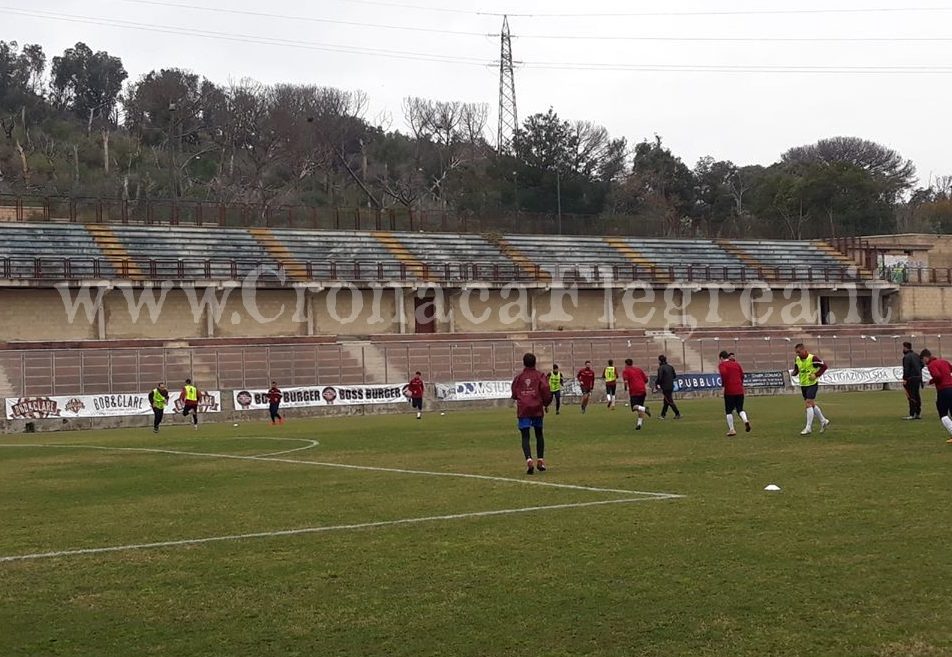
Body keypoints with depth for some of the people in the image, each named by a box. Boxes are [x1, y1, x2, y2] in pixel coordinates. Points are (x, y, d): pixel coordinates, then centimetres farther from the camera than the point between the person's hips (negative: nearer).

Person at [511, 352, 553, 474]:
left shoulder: (518, 377, 6)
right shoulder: (540, 375, 2)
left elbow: (514, 394, 8)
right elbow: (545, 389, -10)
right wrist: (546, 404, 5)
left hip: (523, 409, 0)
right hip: (537, 409, 0)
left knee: (525, 437, -2)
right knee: (539, 434, 17)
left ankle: (529, 460, -23)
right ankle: (540, 460, 12)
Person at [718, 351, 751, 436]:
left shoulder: (722, 365, -1)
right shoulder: (736, 364, 16)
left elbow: (724, 373, -21)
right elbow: (742, 375, 11)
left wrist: (723, 384, -11)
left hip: (729, 391, -4)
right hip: (740, 390, 4)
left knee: (729, 411, 7)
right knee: (740, 409, 10)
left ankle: (731, 429, 5)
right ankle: (745, 420, -18)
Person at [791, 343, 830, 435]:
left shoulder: (813, 358, -15)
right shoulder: (797, 359, 4)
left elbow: (824, 366, -10)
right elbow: (796, 370, 16)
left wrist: (816, 375, -18)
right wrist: (792, 373, -7)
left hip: (812, 384, -7)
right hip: (803, 385, 7)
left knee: (809, 404, -13)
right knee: (812, 405, 14)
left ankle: (808, 428, -11)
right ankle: (823, 421, 31)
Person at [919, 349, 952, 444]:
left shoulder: (931, 365, -8)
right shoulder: (943, 361, 16)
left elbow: (937, 376, -23)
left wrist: (932, 381, -5)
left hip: (943, 390, -7)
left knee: (943, 415, 1)